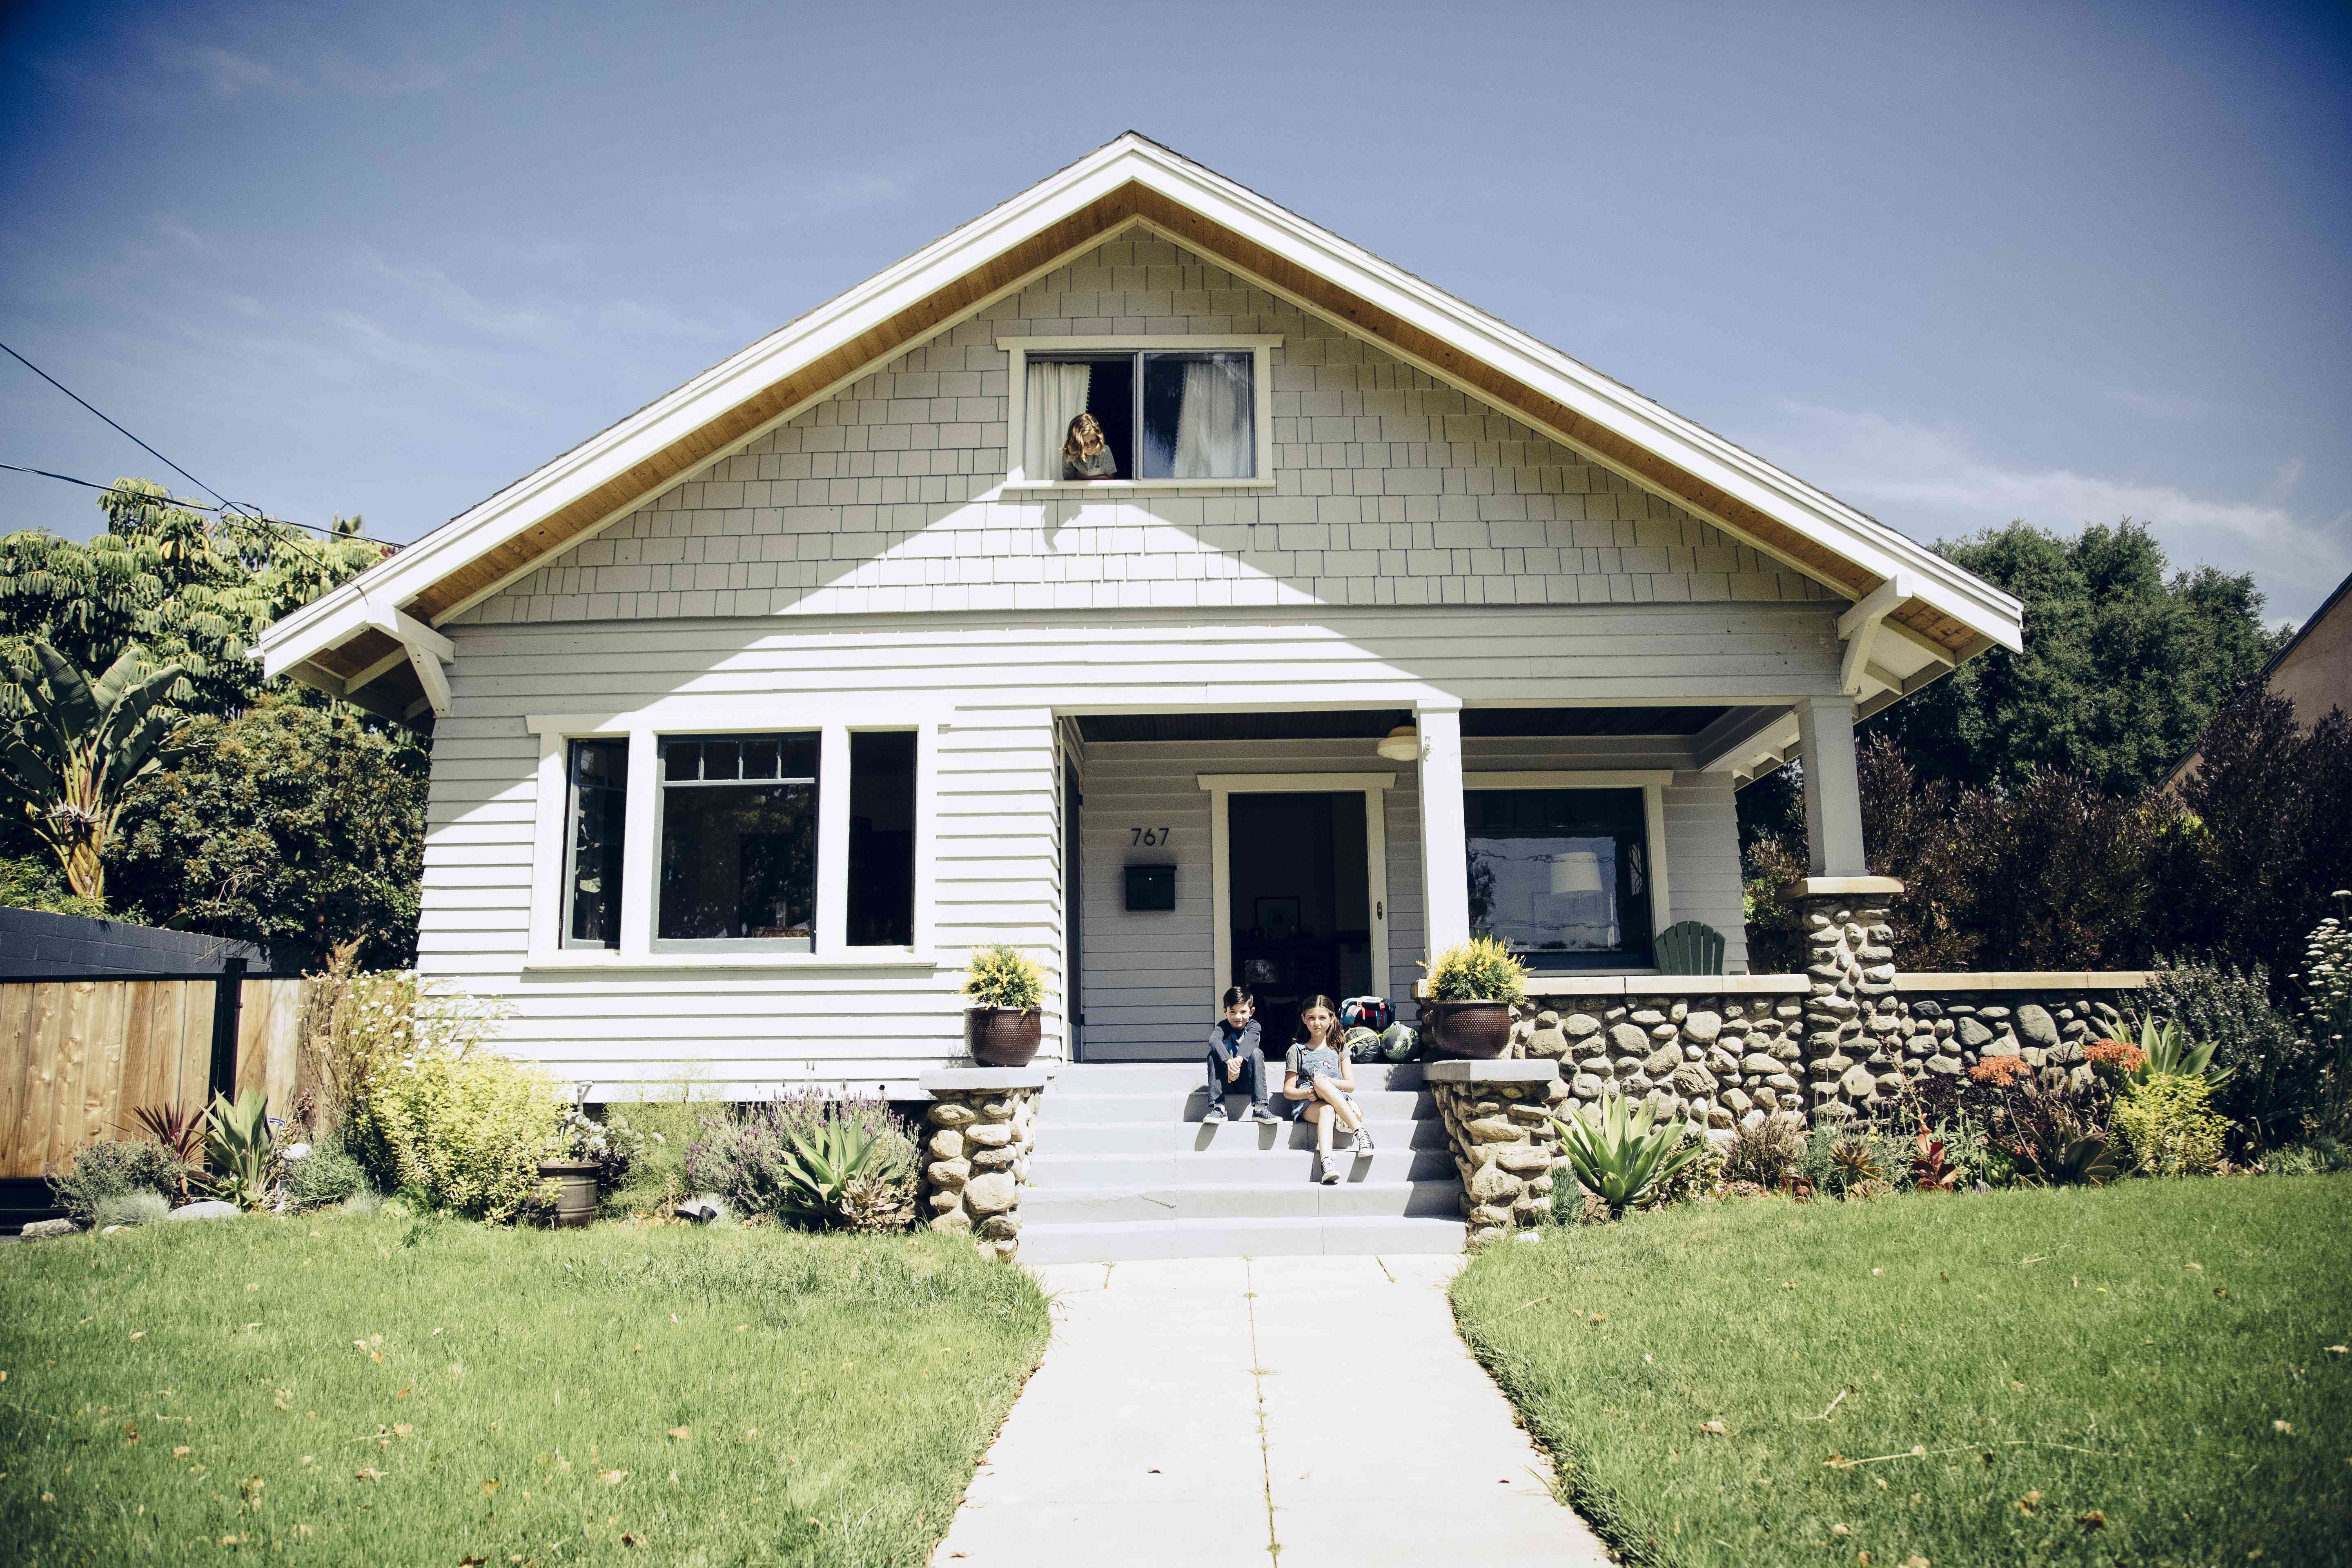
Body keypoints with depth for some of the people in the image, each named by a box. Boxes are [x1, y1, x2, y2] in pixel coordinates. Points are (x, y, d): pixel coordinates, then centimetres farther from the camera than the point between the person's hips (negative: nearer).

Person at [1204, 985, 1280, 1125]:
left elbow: (1248, 1042, -32)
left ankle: (1259, 1109, -32)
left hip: (1247, 1078, -1)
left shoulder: (1253, 1026, -7)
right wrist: (1229, 1061, -50)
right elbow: (1214, 1041, -30)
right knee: (1213, 1054, -24)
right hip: (1225, 1080, 1)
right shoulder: (1223, 1026, -5)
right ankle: (1218, 1108, -28)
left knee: (1256, 1053, -27)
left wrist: (1239, 1060, -55)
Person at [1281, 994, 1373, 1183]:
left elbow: (1351, 1085, 9)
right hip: (1308, 1104, 0)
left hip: (1338, 1100, 0)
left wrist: (1328, 1082, -10)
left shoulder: (1340, 1048, 16)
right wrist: (1307, 1093, -15)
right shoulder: (1297, 1050, 13)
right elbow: (1288, 1091, 8)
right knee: (1327, 1111, -39)